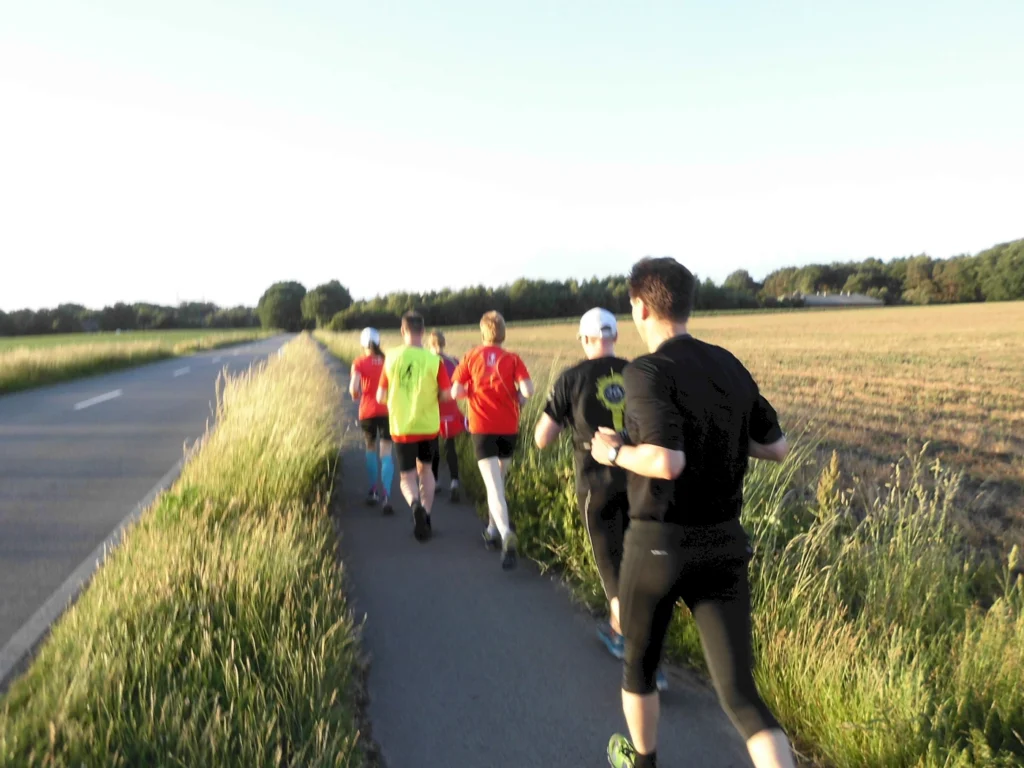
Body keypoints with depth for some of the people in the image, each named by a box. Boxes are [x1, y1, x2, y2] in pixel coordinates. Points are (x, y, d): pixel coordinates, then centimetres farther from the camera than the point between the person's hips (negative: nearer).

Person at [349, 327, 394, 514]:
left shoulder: (359, 363, -2)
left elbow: (353, 388, -14)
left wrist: (355, 396, 7)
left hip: (367, 412, 0)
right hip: (387, 411, 0)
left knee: (370, 449, 22)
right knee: (386, 454, -3)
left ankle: (373, 491, 24)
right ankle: (386, 495, -19)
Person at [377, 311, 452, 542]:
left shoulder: (391, 358, -8)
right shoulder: (434, 360, -11)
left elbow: (381, 397, -2)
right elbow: (446, 395, -8)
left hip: (401, 427, -1)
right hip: (429, 425, 1)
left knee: (407, 477, 9)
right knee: (425, 468, 22)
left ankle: (415, 504, -22)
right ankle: (425, 517, 22)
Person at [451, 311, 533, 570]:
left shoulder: (472, 357, 1)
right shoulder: (513, 359, 0)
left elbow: (456, 392, -3)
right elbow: (528, 391, -13)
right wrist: (517, 393, 9)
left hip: (482, 427, -2)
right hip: (508, 428, 2)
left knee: (493, 487, -10)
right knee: (498, 481, 23)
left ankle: (506, 534, -33)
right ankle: (492, 530, 32)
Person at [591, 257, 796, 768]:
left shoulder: (647, 371, -15)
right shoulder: (731, 369, 7)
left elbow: (667, 462, -27)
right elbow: (777, 448, 14)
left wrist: (613, 452, -8)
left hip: (658, 545, -4)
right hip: (723, 545, 5)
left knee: (639, 660, 24)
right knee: (740, 697, 5)